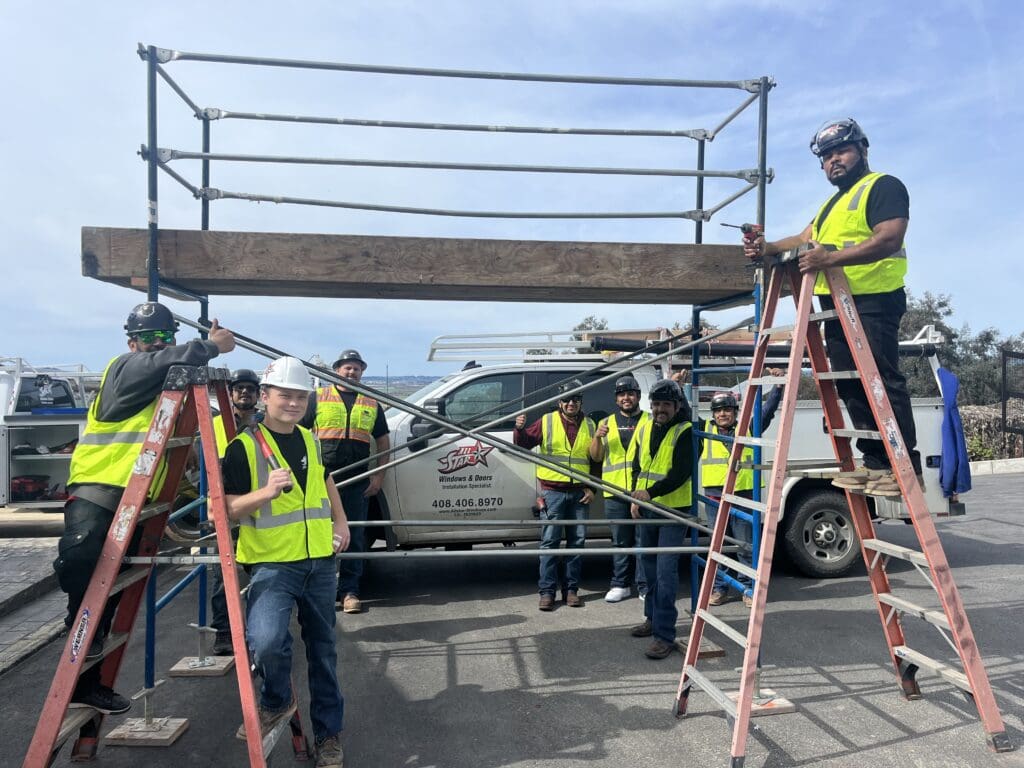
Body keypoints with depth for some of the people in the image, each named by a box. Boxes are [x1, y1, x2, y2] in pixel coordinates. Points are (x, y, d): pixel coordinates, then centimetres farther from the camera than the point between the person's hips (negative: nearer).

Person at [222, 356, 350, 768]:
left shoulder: (311, 440, 8)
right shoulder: (243, 447, -9)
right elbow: (228, 509, -10)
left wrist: (340, 520, 11)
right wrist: (266, 492, -28)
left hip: (320, 562, 5)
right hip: (272, 563, -5)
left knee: (323, 648, 13)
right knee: (265, 640, -28)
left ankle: (329, 733, 30)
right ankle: (276, 701, 4)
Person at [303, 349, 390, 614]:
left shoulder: (371, 403, 14)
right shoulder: (318, 398, 8)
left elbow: (383, 441, 16)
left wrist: (379, 476, 6)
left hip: (358, 480, 2)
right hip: (322, 477, -2)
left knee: (354, 536, 4)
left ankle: (349, 591, 12)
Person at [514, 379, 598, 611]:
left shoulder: (589, 426, 10)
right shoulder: (547, 421, 2)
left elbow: (596, 460, 13)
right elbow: (523, 444, -1)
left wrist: (592, 489, 5)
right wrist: (520, 429, -21)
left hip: (579, 493, 3)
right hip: (553, 491, -3)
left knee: (577, 541, 7)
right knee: (549, 541, -3)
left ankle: (571, 589, 17)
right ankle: (547, 591, 2)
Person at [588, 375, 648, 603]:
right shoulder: (607, 423, 15)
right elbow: (596, 457, 11)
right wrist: (597, 437, -7)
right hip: (615, 492, 2)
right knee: (621, 540, 9)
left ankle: (645, 587, 9)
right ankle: (620, 585, 19)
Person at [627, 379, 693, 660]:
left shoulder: (685, 432, -12)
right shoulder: (644, 430, 9)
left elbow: (682, 473, -20)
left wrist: (651, 492, -29)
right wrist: (635, 498, 8)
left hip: (673, 510, -7)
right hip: (647, 508, 7)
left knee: (666, 570, -11)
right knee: (649, 565, 17)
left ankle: (665, 634, -7)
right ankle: (653, 618, 33)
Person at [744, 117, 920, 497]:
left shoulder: (883, 186, -1)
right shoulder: (831, 203, 27)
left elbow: (889, 240, -16)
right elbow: (806, 239, 19)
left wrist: (829, 258, -26)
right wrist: (768, 248, 0)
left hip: (873, 300, -9)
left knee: (882, 379, -11)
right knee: (850, 384, 7)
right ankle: (874, 461, 14)